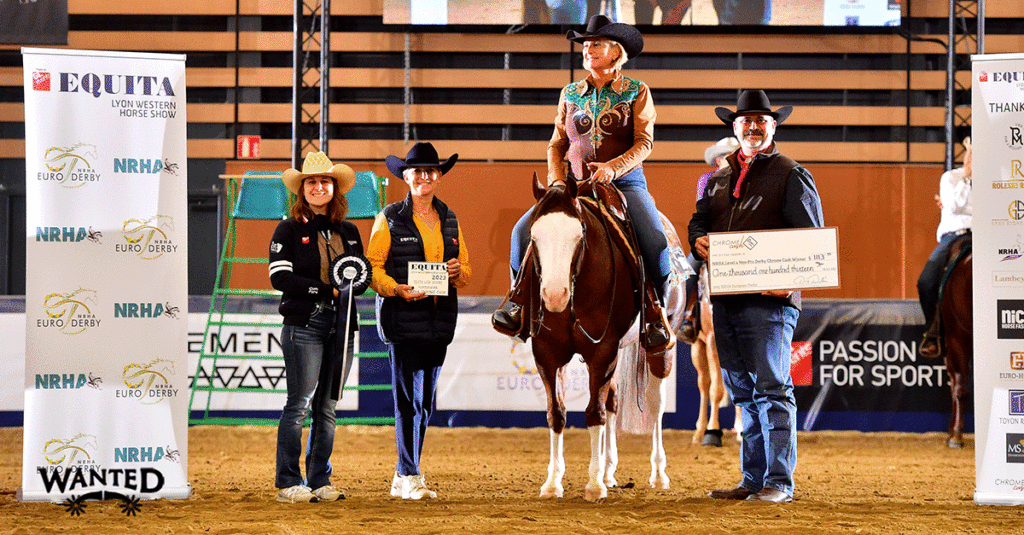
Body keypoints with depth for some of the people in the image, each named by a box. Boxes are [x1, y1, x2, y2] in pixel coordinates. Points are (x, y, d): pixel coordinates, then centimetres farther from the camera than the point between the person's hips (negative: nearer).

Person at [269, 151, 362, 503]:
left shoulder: (349, 232, 15)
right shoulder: (289, 230, 1)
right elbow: (280, 278, -9)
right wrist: (327, 289, -15)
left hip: (341, 325, 5)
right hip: (304, 325, -5)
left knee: (328, 408, 6)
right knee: (300, 404, -7)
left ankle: (320, 481, 12)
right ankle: (288, 483, -2)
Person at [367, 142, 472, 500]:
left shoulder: (449, 221, 15)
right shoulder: (390, 218, -1)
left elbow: (466, 270, 19)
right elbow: (373, 267, -5)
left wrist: (458, 272, -5)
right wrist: (397, 289, -22)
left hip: (440, 319, 6)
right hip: (403, 318, -6)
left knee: (426, 400, 9)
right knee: (408, 397, -8)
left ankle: (404, 476, 18)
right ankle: (409, 476, -5)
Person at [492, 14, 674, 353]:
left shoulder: (637, 92, 3)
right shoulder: (571, 94, 13)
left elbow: (644, 143, -5)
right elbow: (557, 145, 15)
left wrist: (613, 167, -22)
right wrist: (556, 180, -4)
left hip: (625, 183, -3)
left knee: (655, 241, -29)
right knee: (524, 229, -18)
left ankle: (655, 315, -13)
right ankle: (518, 301, -6)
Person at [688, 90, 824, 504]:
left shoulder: (791, 175, 0)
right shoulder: (719, 179, 19)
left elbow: (812, 237, -6)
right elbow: (699, 219, 23)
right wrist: (699, 240, -2)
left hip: (769, 299, -7)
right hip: (725, 300, 7)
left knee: (772, 388, -9)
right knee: (744, 392, 10)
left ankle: (779, 482, -8)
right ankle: (753, 480, 15)